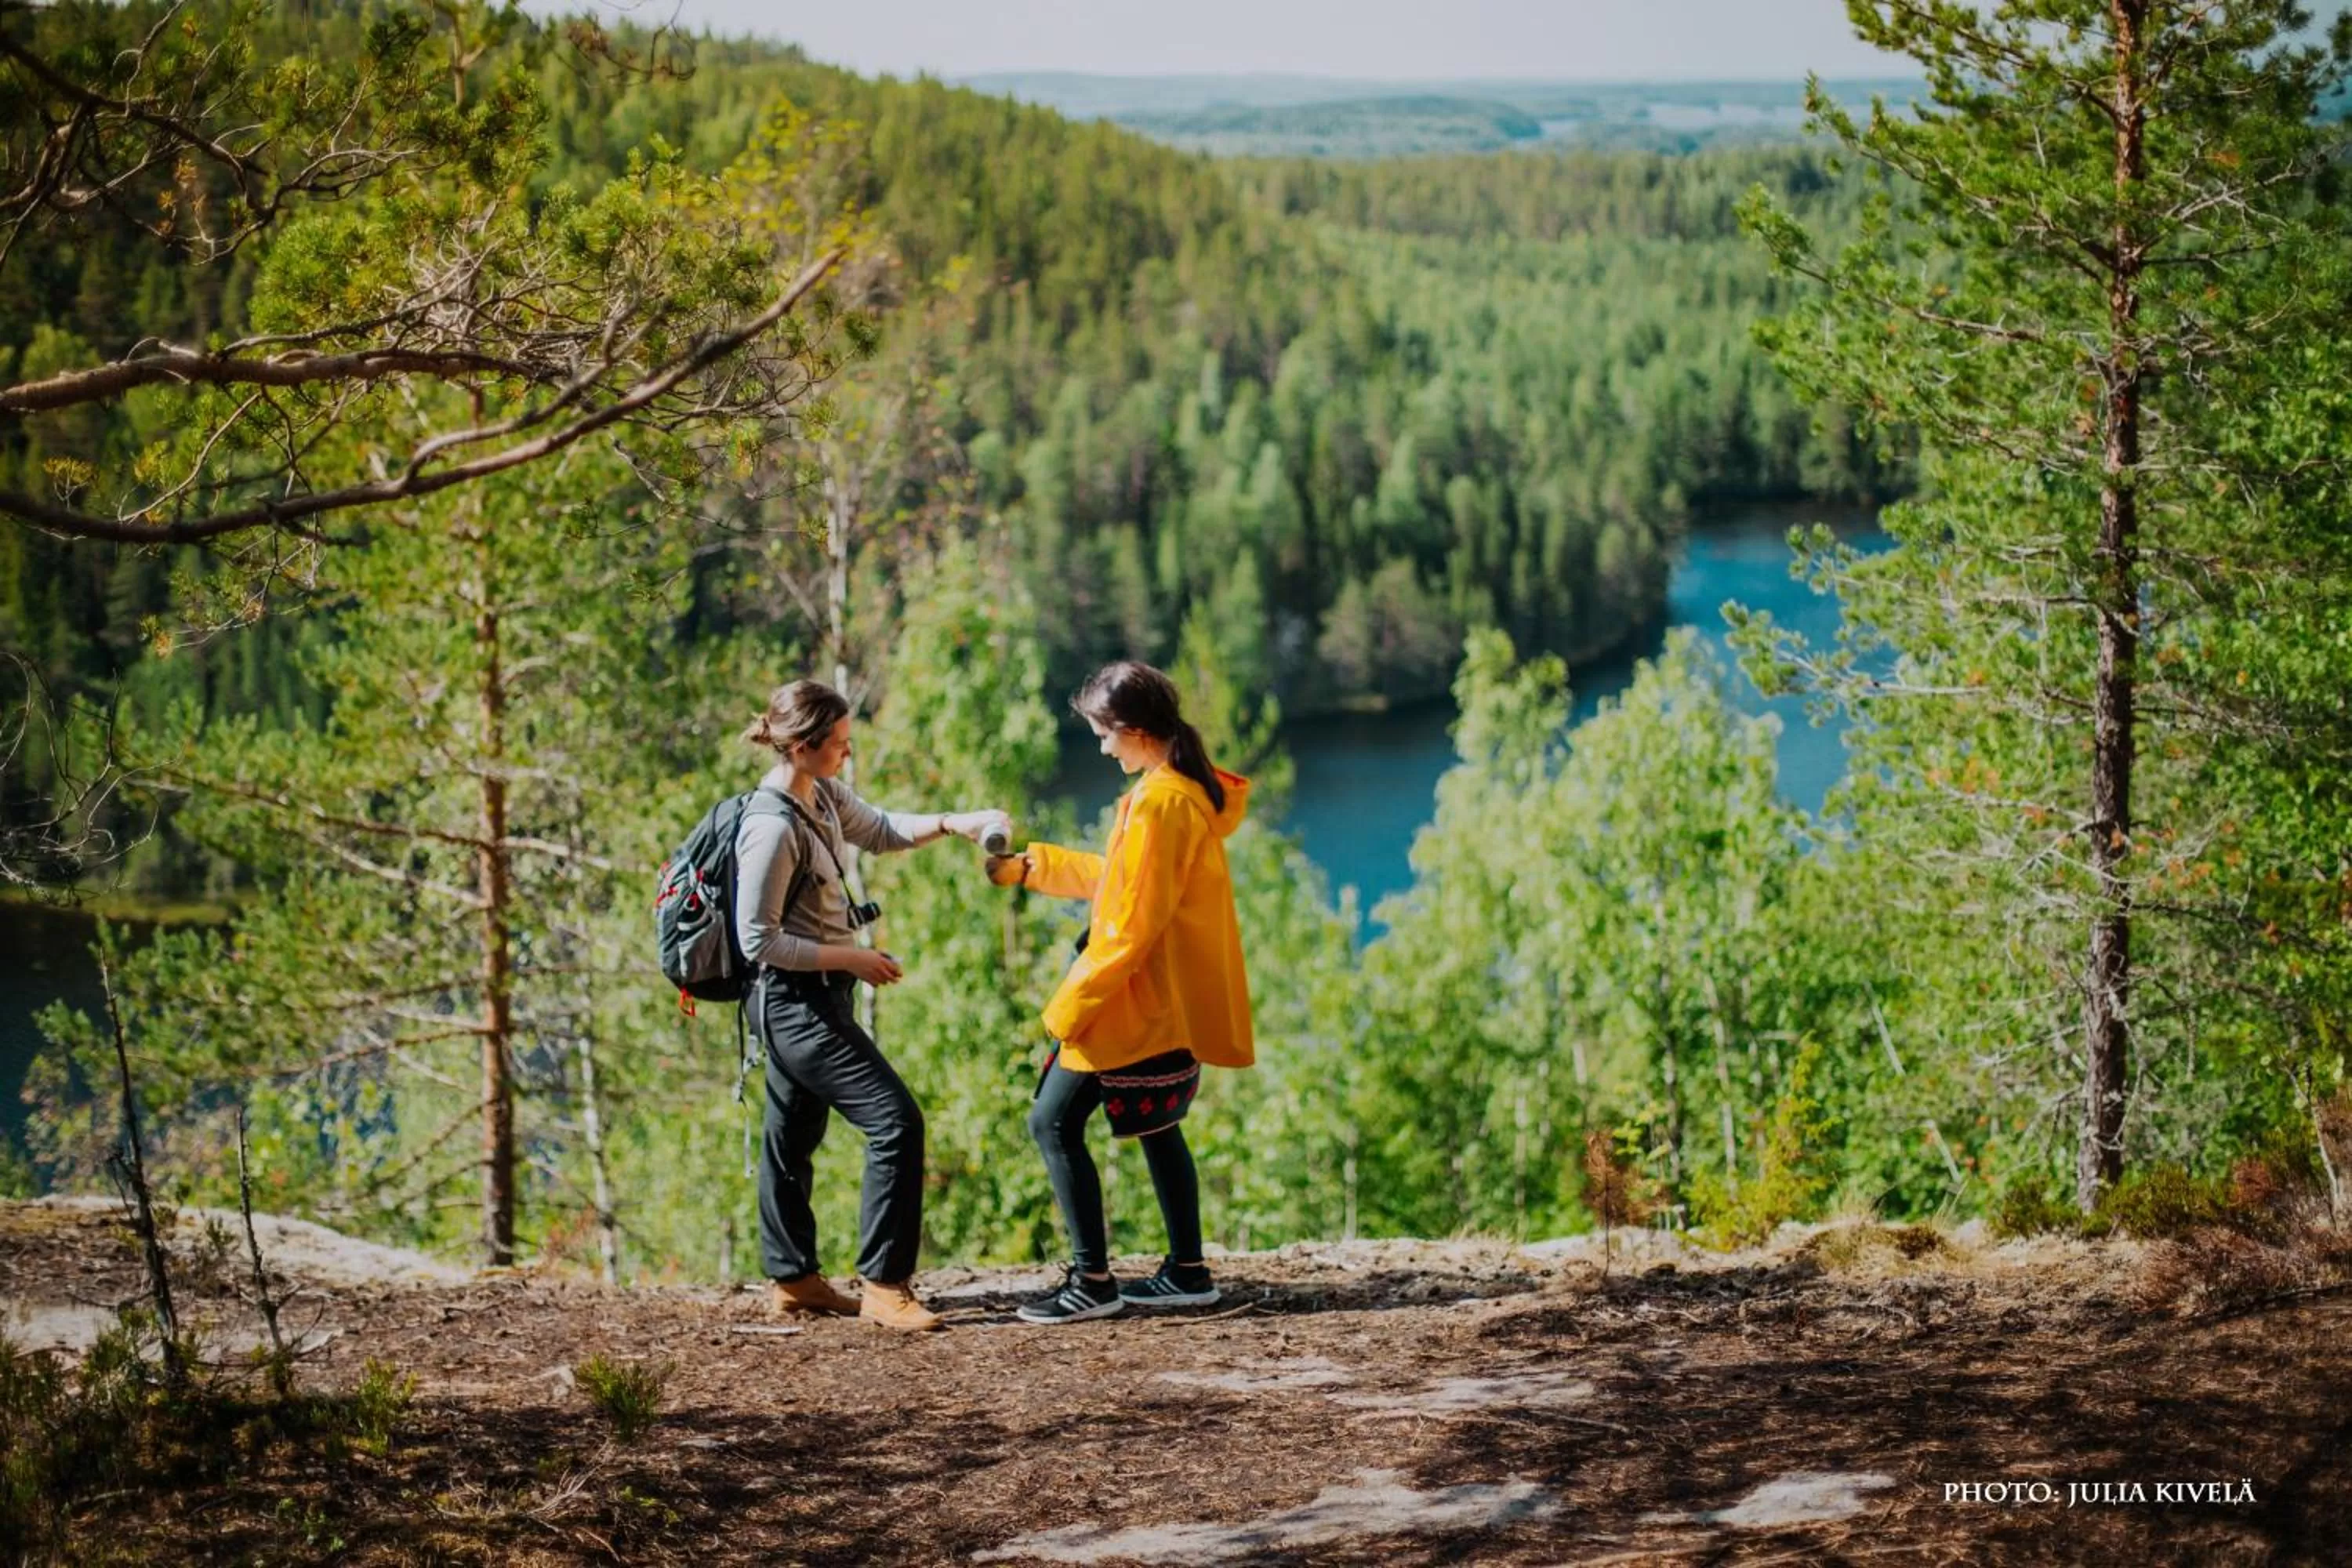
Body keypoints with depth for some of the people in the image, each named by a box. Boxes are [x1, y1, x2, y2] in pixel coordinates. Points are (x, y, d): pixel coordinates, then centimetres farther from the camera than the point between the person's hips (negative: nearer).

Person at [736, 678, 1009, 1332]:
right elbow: (758, 939, -21)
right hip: (796, 1001, -10)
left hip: (810, 1000, 10)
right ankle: (884, 1285, -6)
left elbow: (880, 830, 21)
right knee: (895, 1123, -11)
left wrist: (953, 824, 6)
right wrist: (851, 959, -16)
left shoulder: (824, 795, 3)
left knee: (793, 1136, 17)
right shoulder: (772, 829, -24)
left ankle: (792, 1279, 28)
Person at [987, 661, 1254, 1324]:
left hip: (1140, 1001, -10)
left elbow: (1133, 921, -21)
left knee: (1054, 1121, -5)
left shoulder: (1159, 802, -19)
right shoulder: (1193, 790, 10)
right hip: (1175, 997, 10)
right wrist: (1031, 867, 19)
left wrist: (1072, 1004, -16)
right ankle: (1187, 1271, 21)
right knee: (1156, 1125, 19)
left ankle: (1092, 1281, -4)